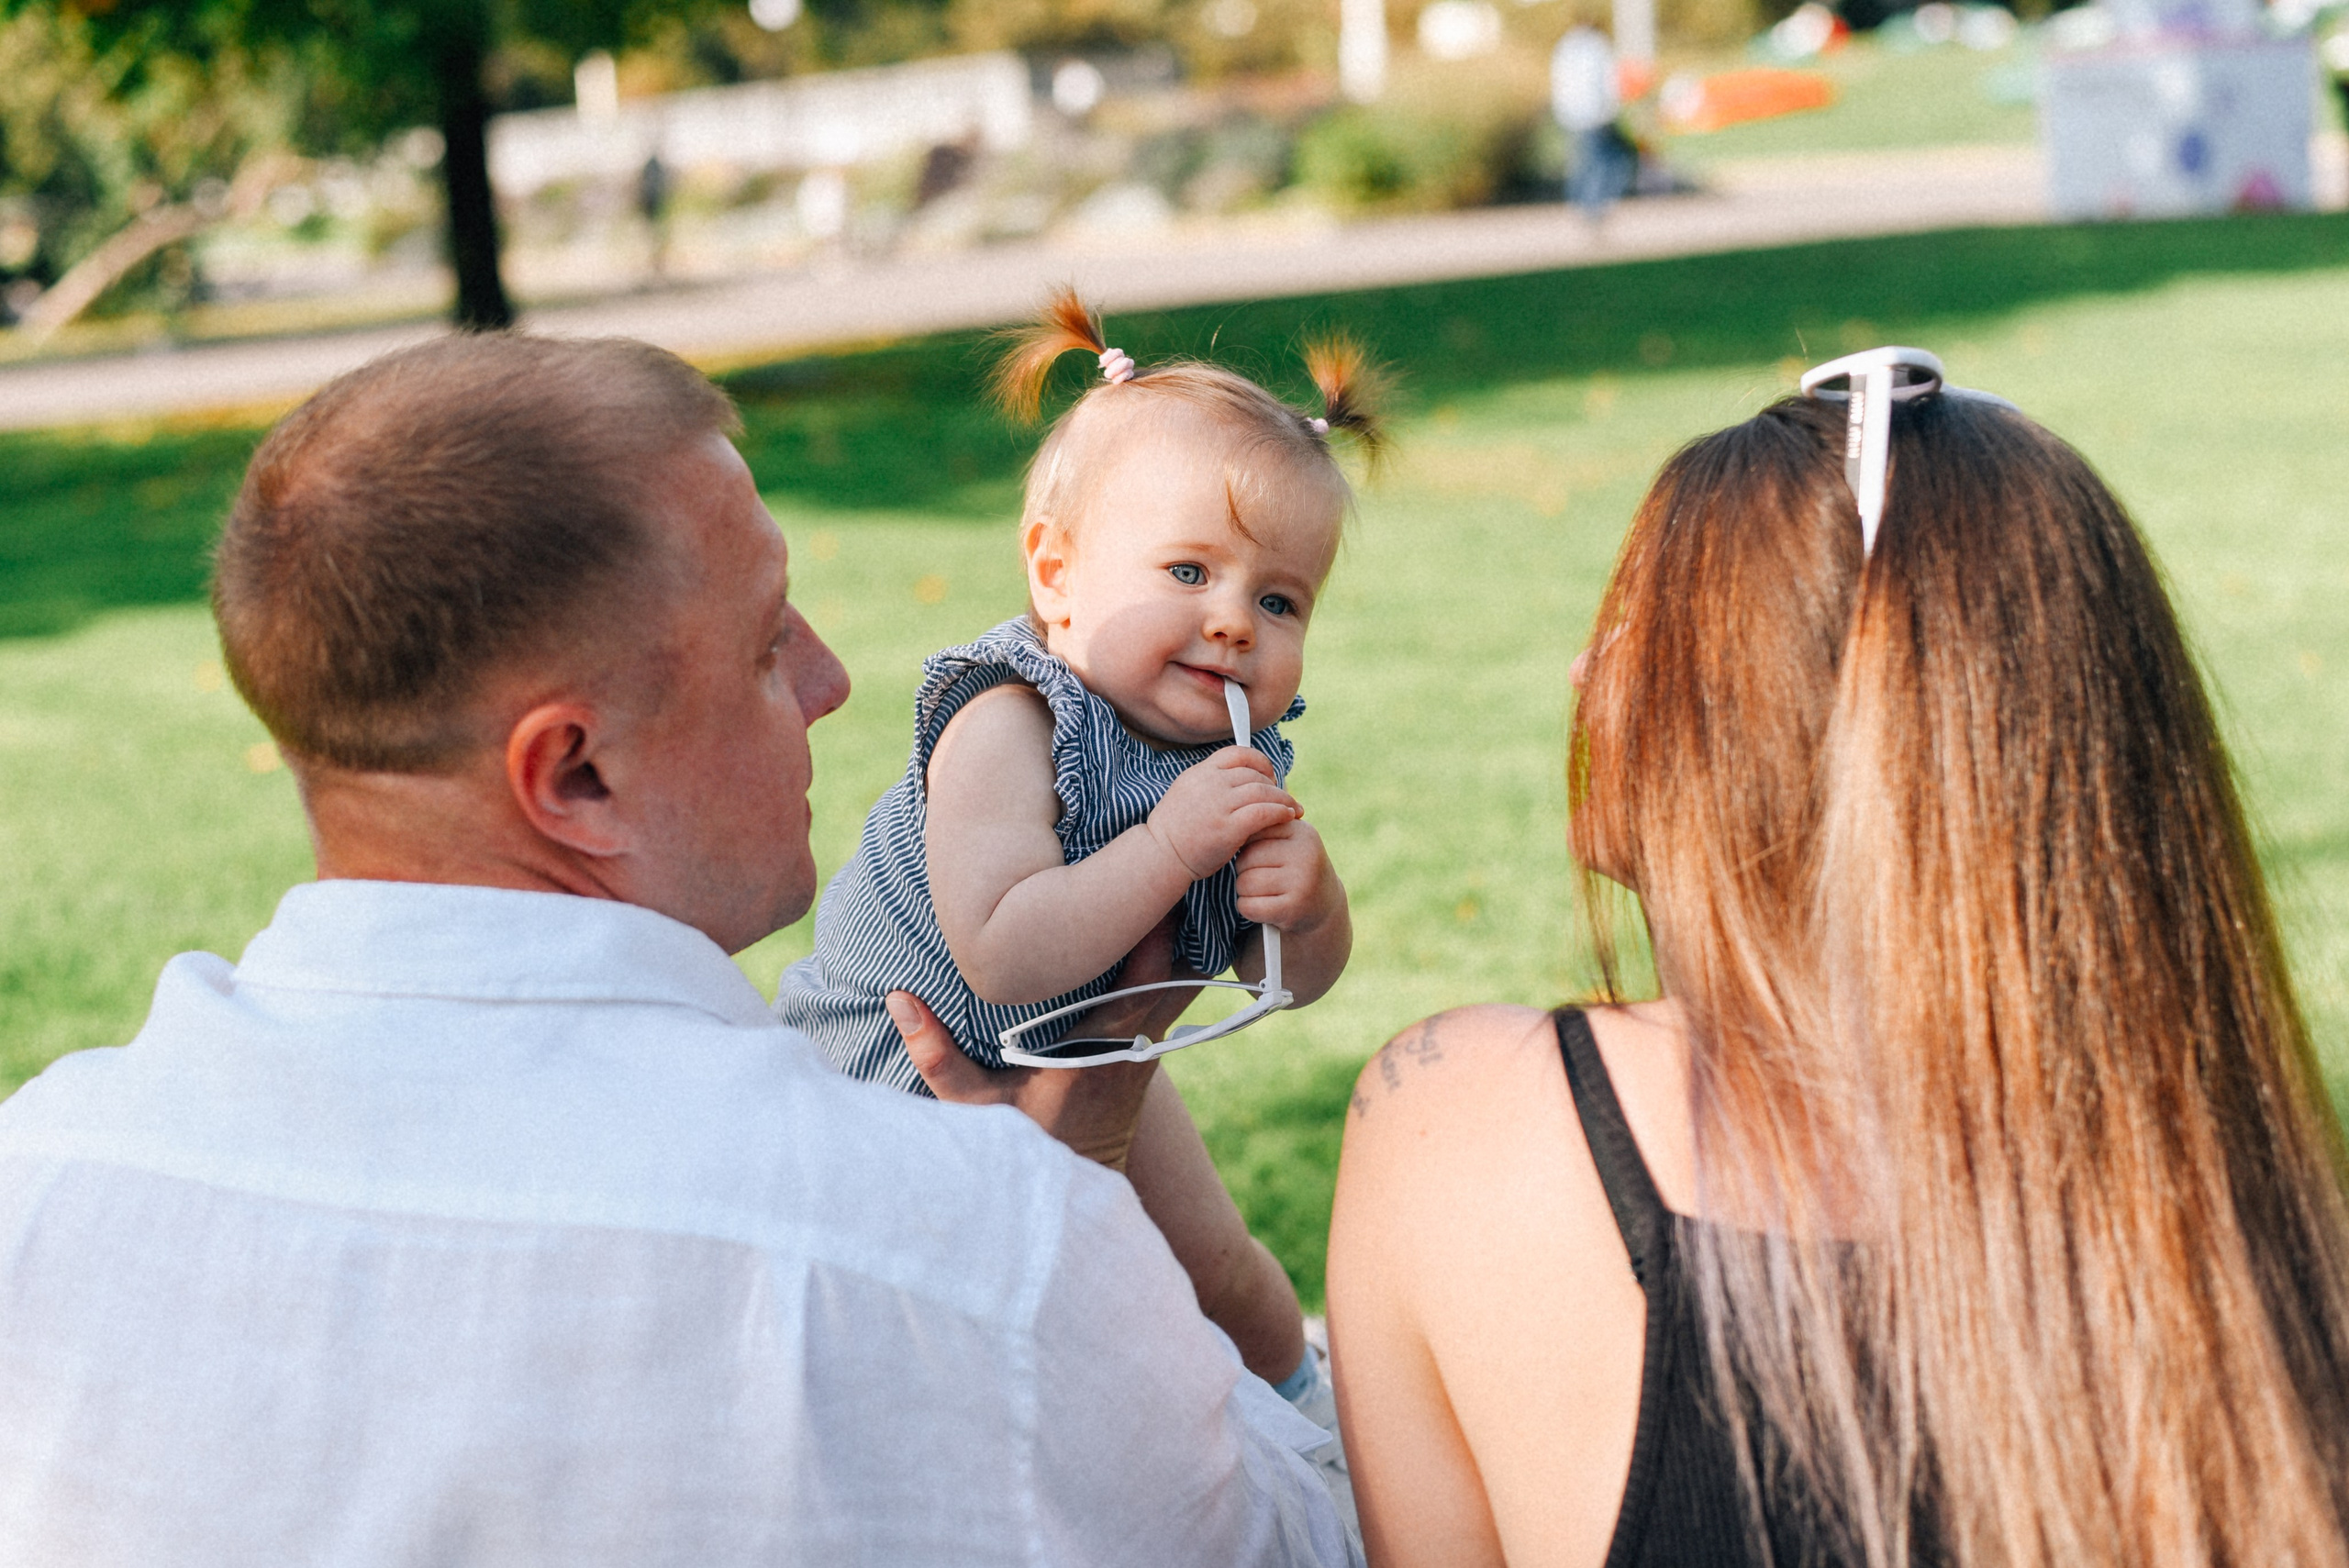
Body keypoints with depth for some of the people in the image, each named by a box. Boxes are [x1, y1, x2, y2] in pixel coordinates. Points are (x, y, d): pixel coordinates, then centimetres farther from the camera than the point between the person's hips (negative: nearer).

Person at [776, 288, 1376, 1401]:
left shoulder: (1234, 746, -14)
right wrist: (1173, 845, -47)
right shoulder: (1008, 727, -35)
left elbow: (1297, 978, -9)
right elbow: (1003, 955, -46)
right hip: (900, 1058, -6)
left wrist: (1308, 903, -32)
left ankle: (1292, 1391, 47)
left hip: (1083, 1059, 6)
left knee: (1221, 1268, 18)